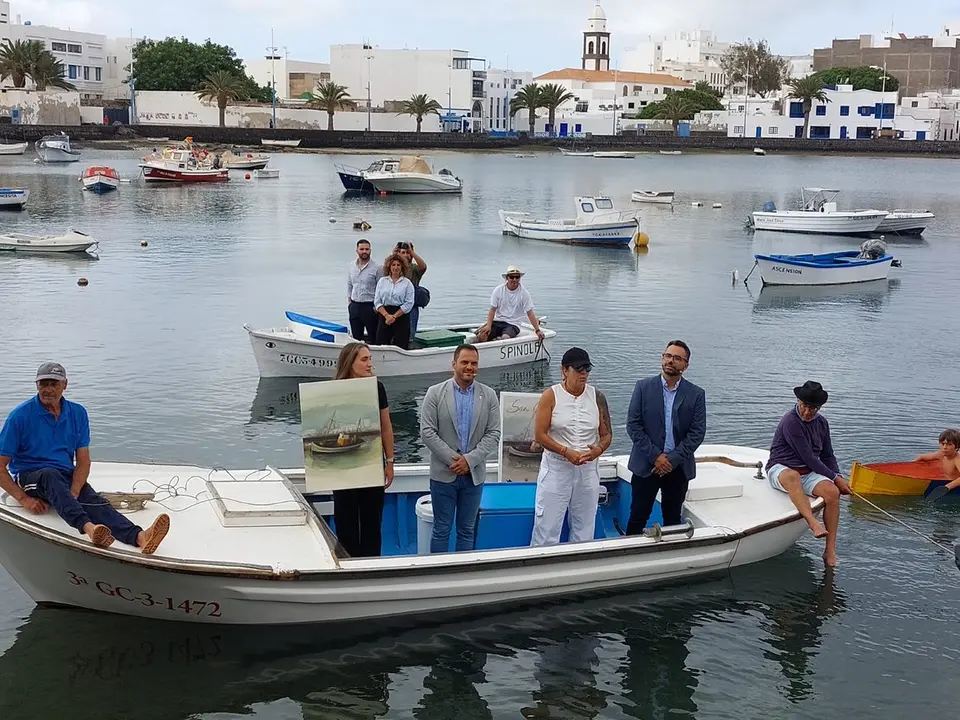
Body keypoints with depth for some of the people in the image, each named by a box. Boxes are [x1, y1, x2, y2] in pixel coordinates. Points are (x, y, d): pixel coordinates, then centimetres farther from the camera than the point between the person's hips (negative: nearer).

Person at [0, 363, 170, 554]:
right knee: (50, 475, -38)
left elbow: (83, 461, 4)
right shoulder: (20, 415, -6)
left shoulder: (78, 413, 6)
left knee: (94, 502, -27)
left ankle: (139, 537, -56)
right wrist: (25, 499, -17)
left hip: (66, 477, 3)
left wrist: (73, 494, -14)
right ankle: (88, 527, -63)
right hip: (29, 477, -3)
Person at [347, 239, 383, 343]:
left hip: (369, 306, -5)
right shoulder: (352, 266, 8)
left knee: (373, 337, 0)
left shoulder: (376, 268, -8)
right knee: (356, 336, 11)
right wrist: (349, 301, 9)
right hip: (354, 306, 5)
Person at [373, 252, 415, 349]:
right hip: (384, 316, 2)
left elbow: (409, 303, -5)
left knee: (400, 348, -3)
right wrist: (387, 315, -11)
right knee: (380, 345, -4)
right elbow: (377, 301, 4)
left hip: (401, 317, -2)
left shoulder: (407, 283, 3)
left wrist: (394, 316, -11)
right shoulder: (382, 281, 10)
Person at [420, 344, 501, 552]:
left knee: (467, 531, 10)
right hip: (443, 474, -2)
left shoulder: (489, 395, 3)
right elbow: (427, 433, -7)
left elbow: (493, 434, -1)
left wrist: (469, 460, -13)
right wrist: (453, 459, -13)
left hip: (474, 474, 2)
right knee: (441, 530, 4)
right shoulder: (435, 393, -3)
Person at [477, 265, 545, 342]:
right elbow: (492, 310, 1)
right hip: (497, 321, 2)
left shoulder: (524, 293, -2)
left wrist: (537, 330, -7)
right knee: (481, 336, -25)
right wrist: (488, 326, -13)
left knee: (505, 337, -35)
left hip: (513, 324, -2)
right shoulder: (498, 290, 1)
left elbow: (530, 313, -1)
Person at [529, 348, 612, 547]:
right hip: (556, 468, -3)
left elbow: (607, 434, 9)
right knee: (547, 527, -4)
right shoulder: (551, 396, -5)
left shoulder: (597, 397, 4)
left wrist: (599, 449, -13)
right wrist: (566, 452, -19)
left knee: (584, 530, 9)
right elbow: (539, 435, -8)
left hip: (588, 469, 3)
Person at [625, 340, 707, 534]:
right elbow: (633, 425, -4)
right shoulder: (643, 387, -1)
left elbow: (697, 433, -3)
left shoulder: (696, 394, 1)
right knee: (638, 517, 1)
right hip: (646, 465, -1)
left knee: (672, 518, 10)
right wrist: (655, 456, -11)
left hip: (678, 468, 1)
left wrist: (672, 459, -12)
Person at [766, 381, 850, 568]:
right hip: (780, 469, -6)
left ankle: (830, 550, -22)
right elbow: (808, 458, -17)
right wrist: (834, 478, -12)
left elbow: (828, 455, 19)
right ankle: (812, 522, -57)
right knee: (792, 476, -43)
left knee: (832, 492, -23)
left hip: (808, 473, 6)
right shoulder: (790, 422, -15)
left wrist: (838, 477, 1)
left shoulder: (821, 423, 10)